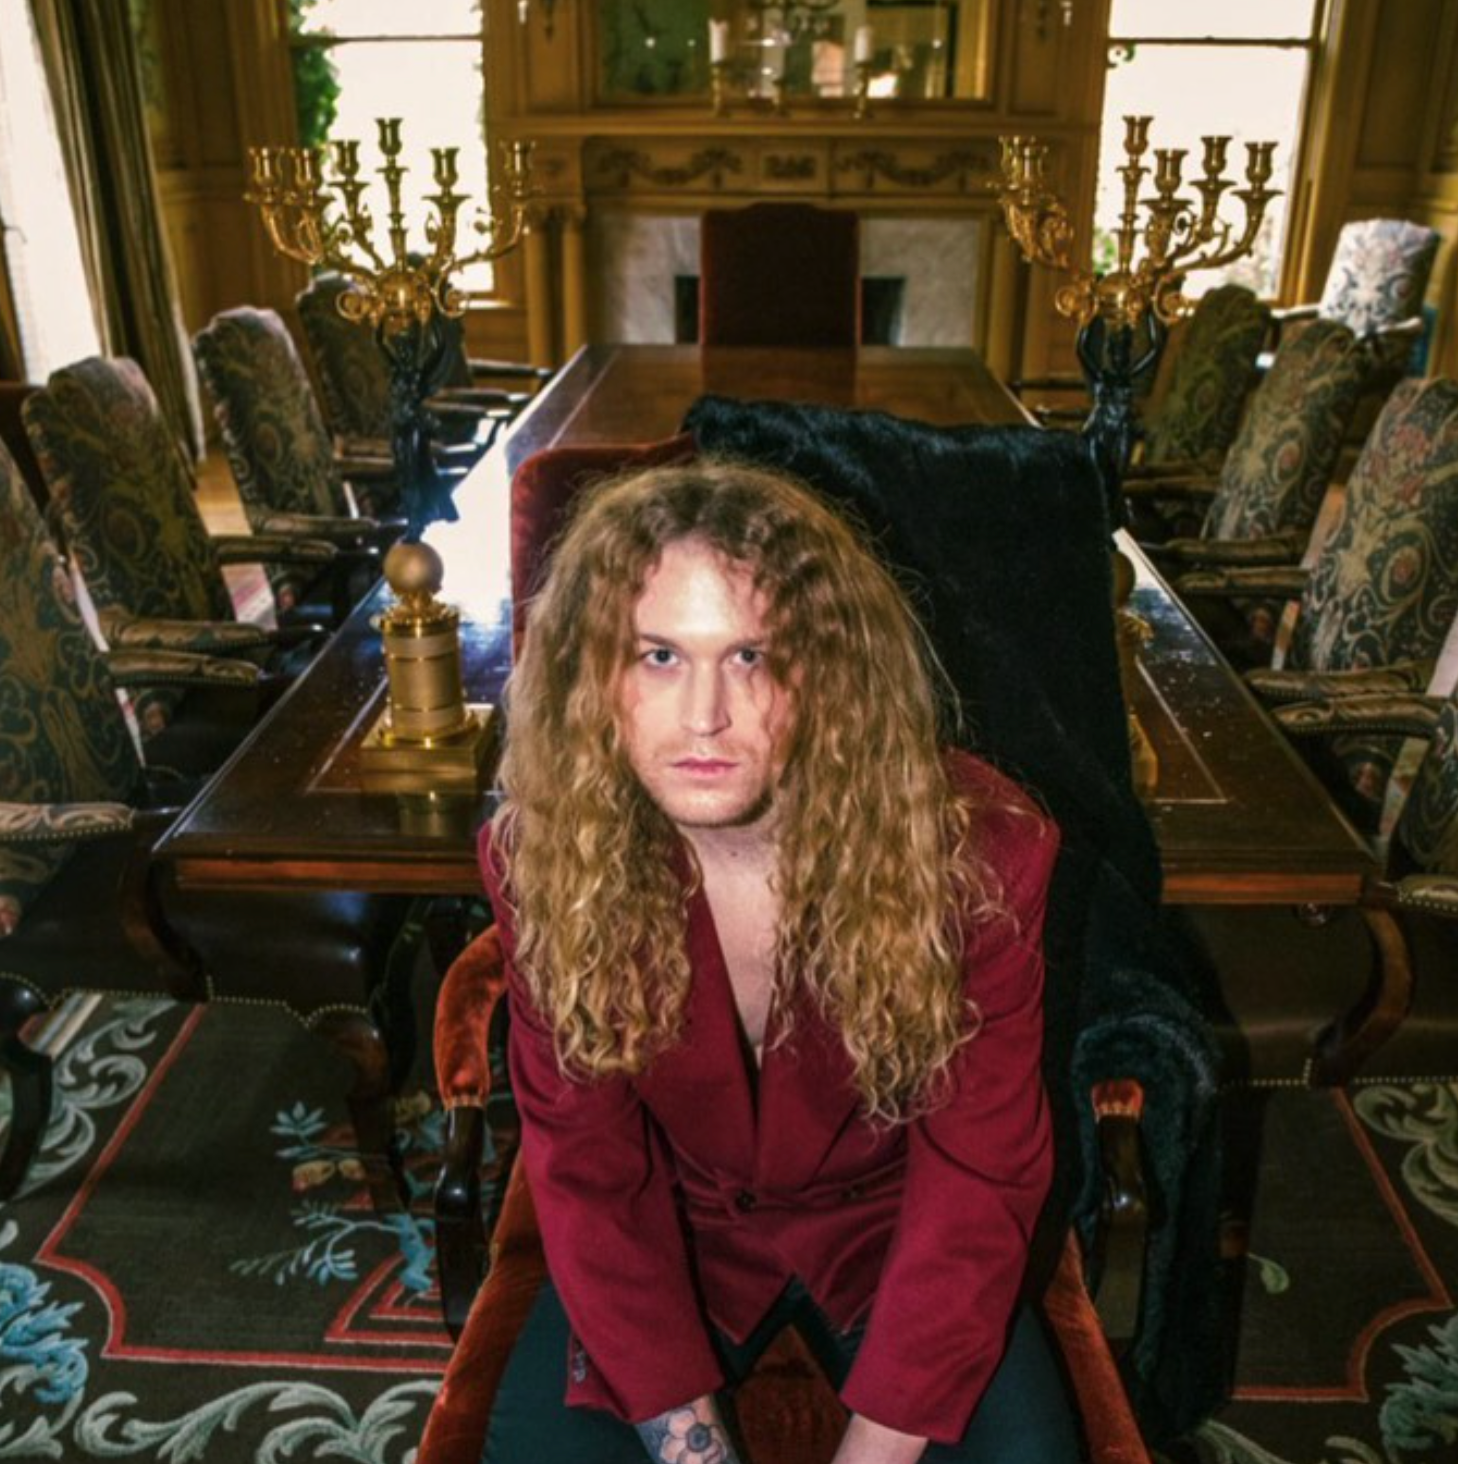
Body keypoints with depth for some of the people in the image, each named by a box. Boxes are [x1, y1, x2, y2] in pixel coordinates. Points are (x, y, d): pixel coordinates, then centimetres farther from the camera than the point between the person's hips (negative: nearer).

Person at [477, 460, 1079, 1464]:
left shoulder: (976, 853, -26)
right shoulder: (543, 856, -20)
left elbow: (978, 1176, -17)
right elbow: (589, 1170, -12)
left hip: (885, 1224, 0)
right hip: (677, 1229, 1)